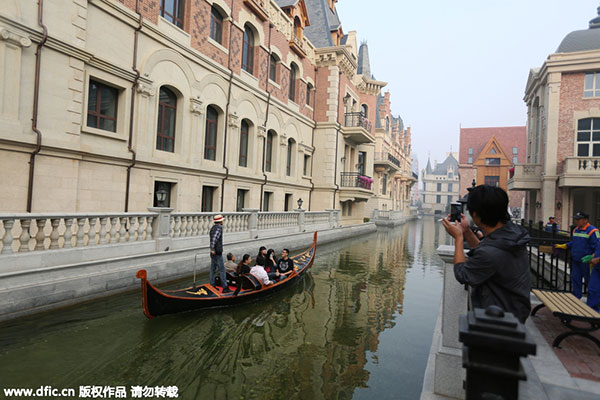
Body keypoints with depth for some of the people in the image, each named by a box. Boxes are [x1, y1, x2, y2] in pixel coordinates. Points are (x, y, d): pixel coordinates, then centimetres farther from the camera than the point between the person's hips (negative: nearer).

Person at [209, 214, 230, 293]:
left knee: (213, 269, 13)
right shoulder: (219, 228, -16)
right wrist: (212, 249, -23)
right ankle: (225, 288, -1)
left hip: (213, 253, 9)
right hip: (217, 253, -9)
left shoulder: (213, 227, 13)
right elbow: (214, 238, -28)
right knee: (222, 270, -4)